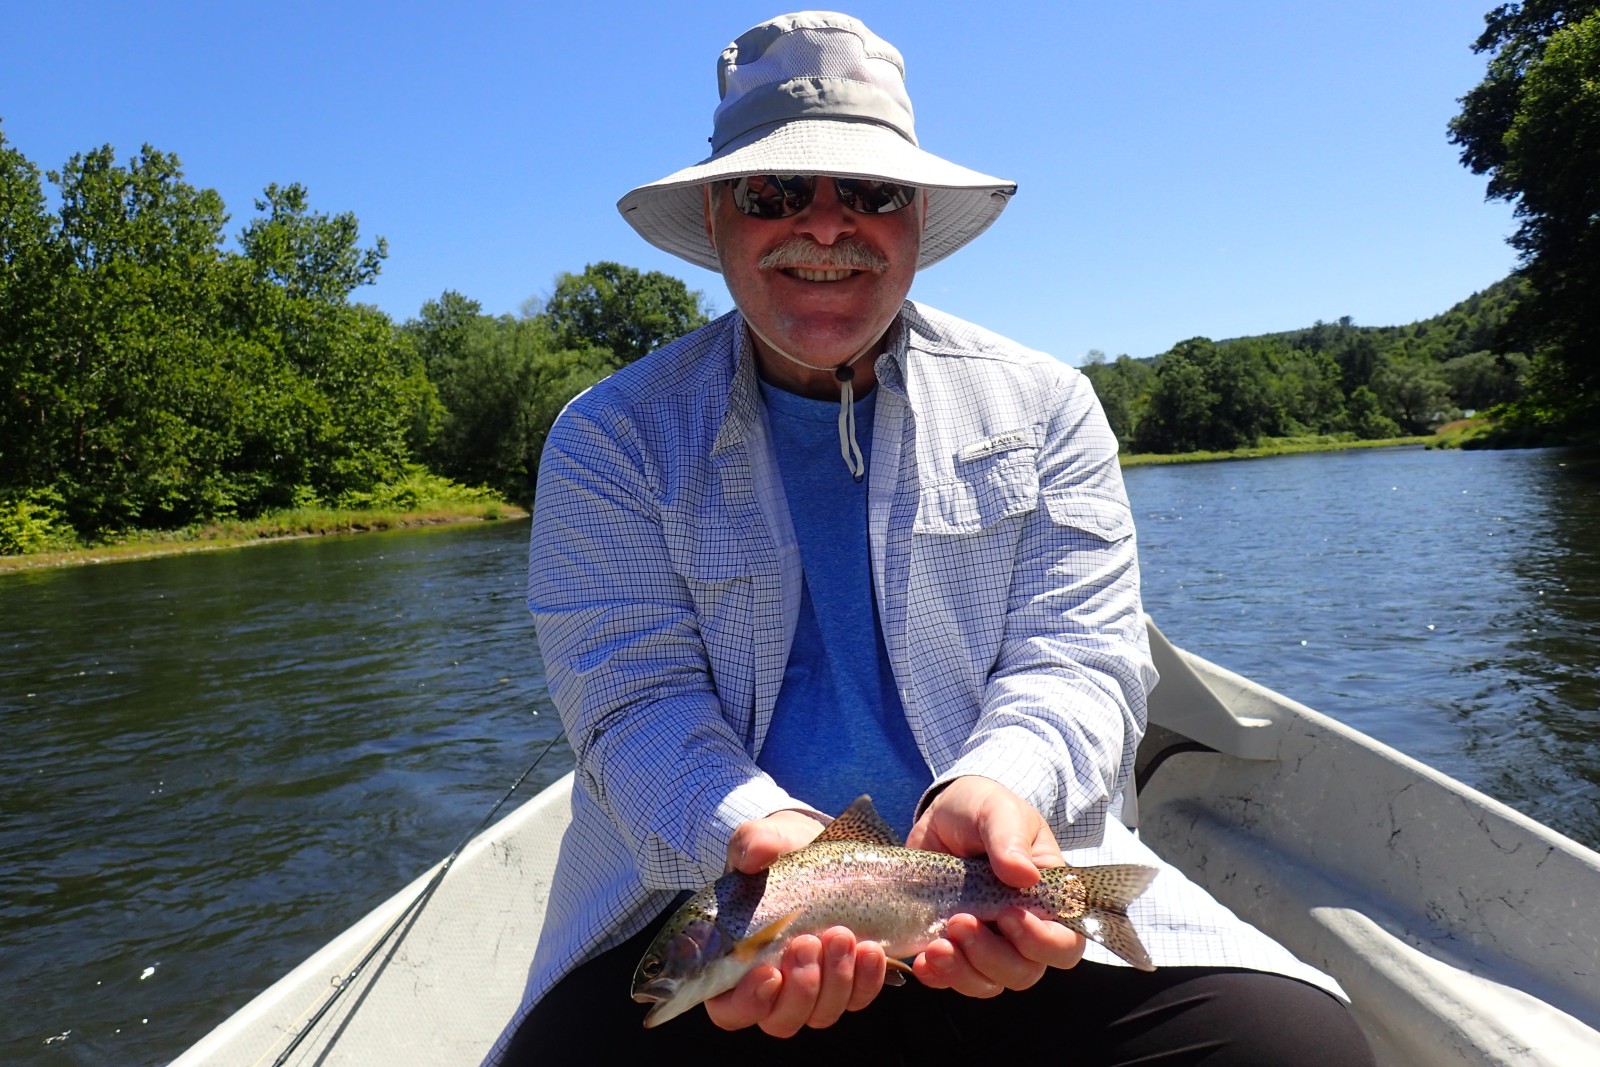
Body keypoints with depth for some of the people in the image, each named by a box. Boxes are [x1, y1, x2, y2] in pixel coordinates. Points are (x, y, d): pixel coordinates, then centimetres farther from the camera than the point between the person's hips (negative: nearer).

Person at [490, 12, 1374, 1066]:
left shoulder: (1044, 407, 4)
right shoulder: (612, 441, 0)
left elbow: (1076, 654, -4)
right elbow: (639, 698, -8)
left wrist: (993, 788, -26)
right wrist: (759, 832, -29)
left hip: (1001, 891, 1)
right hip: (716, 894, 0)